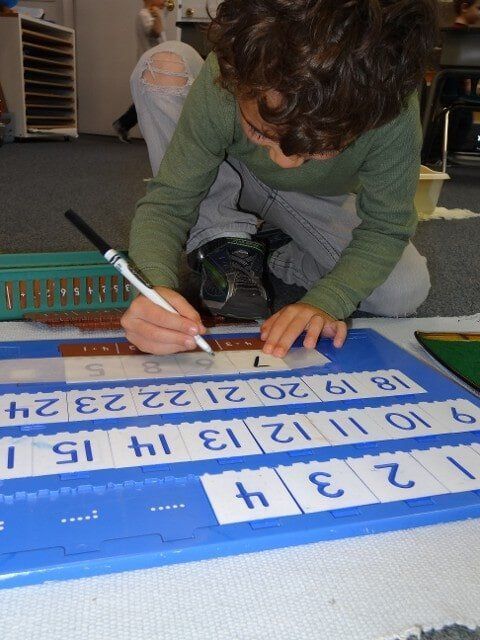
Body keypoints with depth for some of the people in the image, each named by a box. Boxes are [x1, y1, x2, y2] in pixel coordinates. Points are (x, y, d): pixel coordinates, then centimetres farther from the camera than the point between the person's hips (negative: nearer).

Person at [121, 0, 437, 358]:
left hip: (322, 205, 1)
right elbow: (168, 203, -30)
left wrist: (325, 302, -41)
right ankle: (222, 243, -14)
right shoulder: (220, 84, -35)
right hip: (230, 188, 0)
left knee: (405, 292, -26)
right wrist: (155, 286, -50)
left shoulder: (392, 108, -35)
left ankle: (278, 257, 1)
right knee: (163, 64, -26)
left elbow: (387, 226, -24)